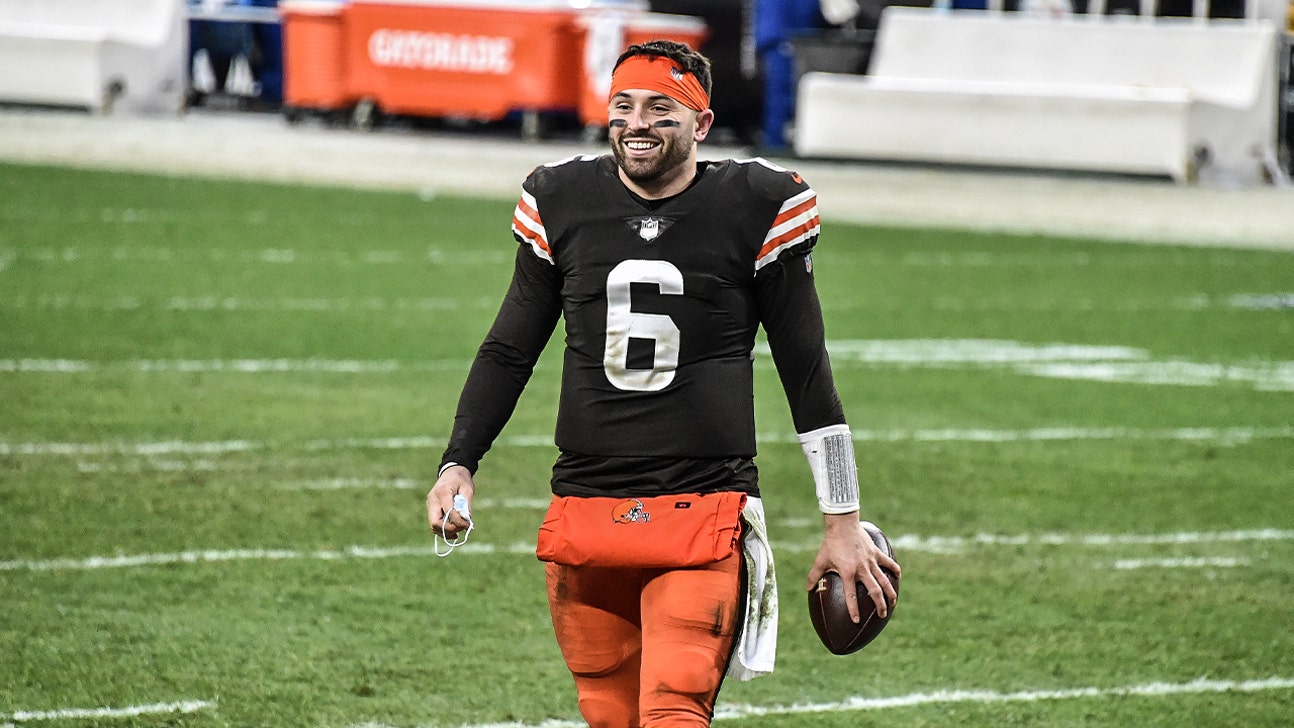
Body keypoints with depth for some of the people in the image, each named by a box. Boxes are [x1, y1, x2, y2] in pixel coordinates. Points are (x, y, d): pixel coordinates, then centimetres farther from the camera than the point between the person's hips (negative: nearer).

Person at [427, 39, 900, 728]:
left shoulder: (756, 209, 0)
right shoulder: (563, 203, 7)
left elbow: (808, 374, 5)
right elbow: (509, 351, 17)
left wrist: (842, 523, 6)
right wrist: (458, 464, 5)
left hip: (704, 512, -3)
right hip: (584, 510, 3)